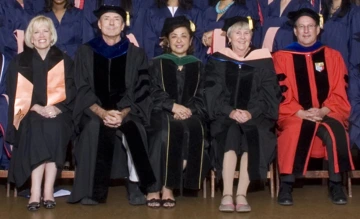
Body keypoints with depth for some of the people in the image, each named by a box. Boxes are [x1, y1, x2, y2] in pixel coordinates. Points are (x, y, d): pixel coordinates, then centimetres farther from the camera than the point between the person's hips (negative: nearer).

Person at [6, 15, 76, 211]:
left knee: (55, 128, -32)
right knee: (37, 129, -33)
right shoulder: (20, 61, 11)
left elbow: (70, 90, 3)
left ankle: (48, 190, -28)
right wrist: (37, 107, -14)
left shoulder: (63, 61, 12)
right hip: (30, 113, 0)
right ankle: (36, 191, -33)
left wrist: (55, 107, -15)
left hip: (57, 113, 0)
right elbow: (17, 92, 2)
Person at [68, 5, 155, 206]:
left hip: (127, 112, 0)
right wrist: (102, 112, -19)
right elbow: (83, 91, 0)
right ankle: (92, 188, -28)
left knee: (133, 129, -34)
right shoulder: (85, 52, 8)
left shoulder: (136, 54, 8)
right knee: (94, 127, -34)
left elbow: (140, 92, 1)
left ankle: (135, 185, -25)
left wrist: (122, 113, -19)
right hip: (94, 111, 0)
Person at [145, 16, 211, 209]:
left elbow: (201, 98, 10)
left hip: (190, 113, 1)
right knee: (166, 132, -36)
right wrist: (173, 106, -16)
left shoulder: (198, 66, 18)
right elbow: (153, 93, 2)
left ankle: (168, 186, -29)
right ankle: (154, 187, -31)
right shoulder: (157, 63, 14)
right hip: (162, 113, -1)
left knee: (193, 132, -34)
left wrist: (188, 109, -12)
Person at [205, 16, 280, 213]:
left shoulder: (263, 60, 9)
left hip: (255, 116, 0)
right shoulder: (217, 61, 9)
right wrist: (230, 112, -17)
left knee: (253, 137, -32)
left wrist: (251, 113, -15)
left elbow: (269, 95, 3)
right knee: (230, 134, -32)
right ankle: (227, 194, -33)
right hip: (225, 116, 0)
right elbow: (212, 93, 0)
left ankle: (241, 194, -30)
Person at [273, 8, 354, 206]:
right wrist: (301, 113, -16)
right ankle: (286, 185, -25)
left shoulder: (332, 56, 11)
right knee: (294, 131, -36)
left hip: (328, 114, 1)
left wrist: (323, 111, -13)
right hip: (294, 115, -1)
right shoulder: (282, 57, 5)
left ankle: (336, 184, -20)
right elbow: (281, 95, -1)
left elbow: (339, 94, 5)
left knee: (335, 130, -33)